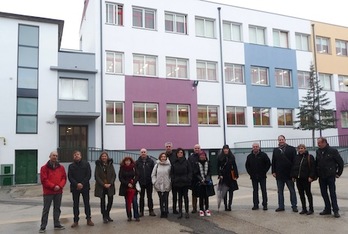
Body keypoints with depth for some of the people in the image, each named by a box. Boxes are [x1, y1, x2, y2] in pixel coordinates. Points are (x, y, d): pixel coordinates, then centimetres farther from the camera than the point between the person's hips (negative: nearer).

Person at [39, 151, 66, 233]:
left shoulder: (61, 167, 7)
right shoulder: (44, 168, -5)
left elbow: (64, 178, 5)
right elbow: (44, 180, -11)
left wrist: (60, 186, -12)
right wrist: (53, 186, -17)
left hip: (59, 192, 4)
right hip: (48, 192, -4)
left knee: (57, 208, 12)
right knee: (46, 209, 1)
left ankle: (57, 224, 22)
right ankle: (43, 227, 8)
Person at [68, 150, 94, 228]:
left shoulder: (86, 164, 3)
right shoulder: (71, 166, 6)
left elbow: (88, 175, -3)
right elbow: (70, 177, -1)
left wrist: (82, 184, -14)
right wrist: (77, 184, -15)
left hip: (85, 187, -1)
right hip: (75, 188, 1)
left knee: (87, 203, 4)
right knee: (75, 204, 6)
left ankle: (88, 219, 13)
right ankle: (76, 221, 13)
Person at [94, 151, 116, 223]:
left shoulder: (110, 164, 4)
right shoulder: (98, 165, -1)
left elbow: (114, 175, 2)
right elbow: (96, 176, -6)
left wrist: (110, 183, -11)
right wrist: (103, 184, -14)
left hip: (110, 186, 2)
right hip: (101, 186, -2)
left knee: (110, 200, 3)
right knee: (102, 201, 4)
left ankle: (107, 215, 23)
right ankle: (104, 217, 14)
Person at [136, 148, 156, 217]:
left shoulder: (151, 161, 1)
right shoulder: (137, 162, 1)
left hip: (149, 182, 0)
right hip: (141, 182, 0)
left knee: (149, 197, 8)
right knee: (141, 197, 9)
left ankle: (151, 210, 16)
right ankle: (141, 211, 16)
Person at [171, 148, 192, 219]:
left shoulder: (186, 162, 0)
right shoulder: (174, 163, 5)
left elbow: (190, 171, 0)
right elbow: (172, 173, 7)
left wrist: (189, 179, -10)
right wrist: (173, 180, -3)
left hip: (185, 182, -2)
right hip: (177, 183, 2)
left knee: (185, 196, 4)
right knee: (180, 197, 9)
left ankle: (186, 212, 12)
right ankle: (180, 212, 16)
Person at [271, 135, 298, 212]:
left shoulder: (292, 149, -1)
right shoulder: (275, 150, 9)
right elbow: (273, 162, 10)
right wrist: (273, 171, 3)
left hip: (289, 174, -3)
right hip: (279, 174, 3)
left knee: (292, 191, 5)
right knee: (280, 191, 9)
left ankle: (294, 206, 13)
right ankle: (281, 206, 16)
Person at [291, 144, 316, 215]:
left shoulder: (310, 157, -5)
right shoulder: (296, 157, 12)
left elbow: (313, 168, -9)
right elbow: (293, 167, 16)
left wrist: (311, 176, -16)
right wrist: (293, 176, 10)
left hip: (306, 179, -5)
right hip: (298, 178, 6)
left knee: (308, 193, 3)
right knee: (301, 194, 9)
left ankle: (311, 209, 13)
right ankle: (304, 209, 17)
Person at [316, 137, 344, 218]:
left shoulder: (333, 151, -8)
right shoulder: (318, 151, 6)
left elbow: (341, 162, -2)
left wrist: (338, 173, 1)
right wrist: (317, 173, 10)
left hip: (330, 176, -5)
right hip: (321, 176, 5)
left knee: (332, 193, -3)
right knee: (324, 193, 9)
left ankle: (335, 210, 4)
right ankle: (327, 209, 20)